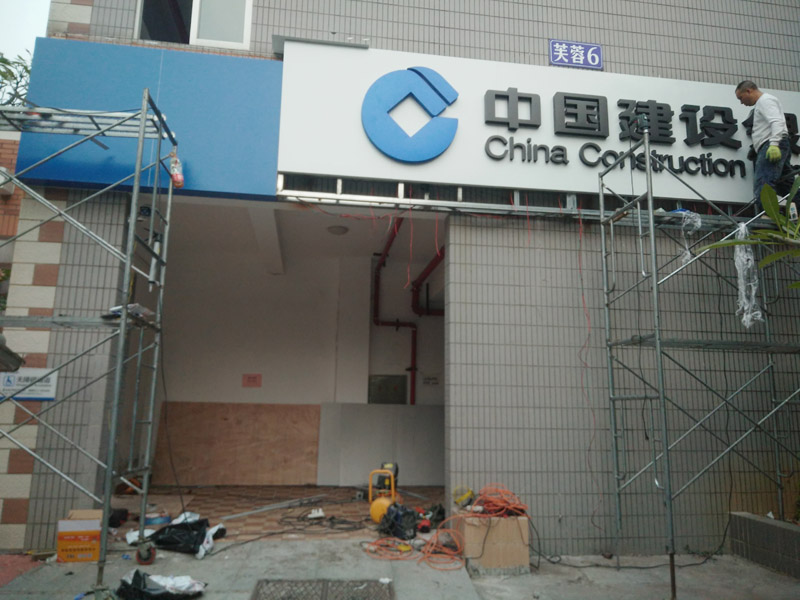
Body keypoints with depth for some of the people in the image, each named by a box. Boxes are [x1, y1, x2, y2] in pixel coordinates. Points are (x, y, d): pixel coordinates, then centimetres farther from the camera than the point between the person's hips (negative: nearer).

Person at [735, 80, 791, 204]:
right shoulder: (762, 103, 33)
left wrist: (774, 143, -27)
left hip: (771, 148, -10)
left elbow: (777, 121, -14)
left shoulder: (765, 99, 2)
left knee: (762, 188, -23)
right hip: (774, 148, 10)